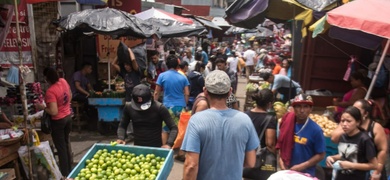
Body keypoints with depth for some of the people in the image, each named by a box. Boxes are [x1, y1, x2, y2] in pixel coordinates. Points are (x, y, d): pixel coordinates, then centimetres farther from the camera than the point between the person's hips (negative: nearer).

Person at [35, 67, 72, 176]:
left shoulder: (50, 91, -26)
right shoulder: (63, 81, -5)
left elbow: (54, 112, -27)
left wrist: (42, 107, -12)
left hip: (58, 121, -8)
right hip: (68, 117, 8)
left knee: (61, 148, 7)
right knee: (66, 144, 23)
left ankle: (65, 174, 19)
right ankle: (70, 169, 38)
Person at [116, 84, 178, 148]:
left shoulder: (159, 108, -15)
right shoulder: (129, 107, -5)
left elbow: (174, 128, -14)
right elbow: (122, 126, 9)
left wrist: (168, 144, -29)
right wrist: (121, 138, -11)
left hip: (156, 148, -3)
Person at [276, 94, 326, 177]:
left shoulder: (316, 130, -14)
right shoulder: (287, 123, -6)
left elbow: (320, 155, -9)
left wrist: (301, 167, -14)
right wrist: (282, 165, -4)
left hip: (306, 174, -3)